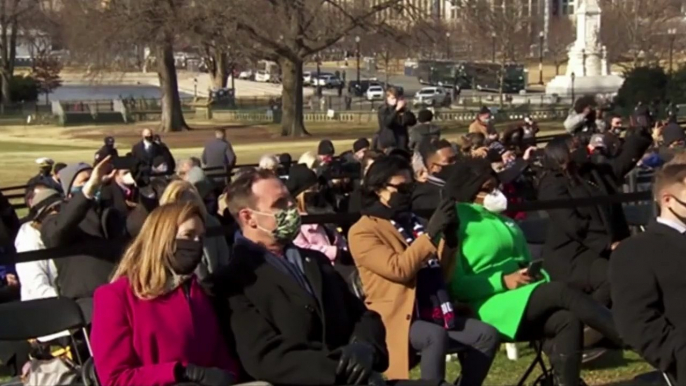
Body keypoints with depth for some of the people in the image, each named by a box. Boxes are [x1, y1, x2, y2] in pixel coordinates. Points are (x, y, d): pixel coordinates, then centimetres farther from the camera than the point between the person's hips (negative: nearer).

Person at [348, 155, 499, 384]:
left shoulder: (410, 222, 18)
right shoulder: (362, 231, -5)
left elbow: (439, 270, 19)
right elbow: (398, 269, -20)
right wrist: (430, 233, -22)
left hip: (433, 313, 8)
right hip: (397, 318, -7)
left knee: (487, 335, -9)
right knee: (436, 337, -35)